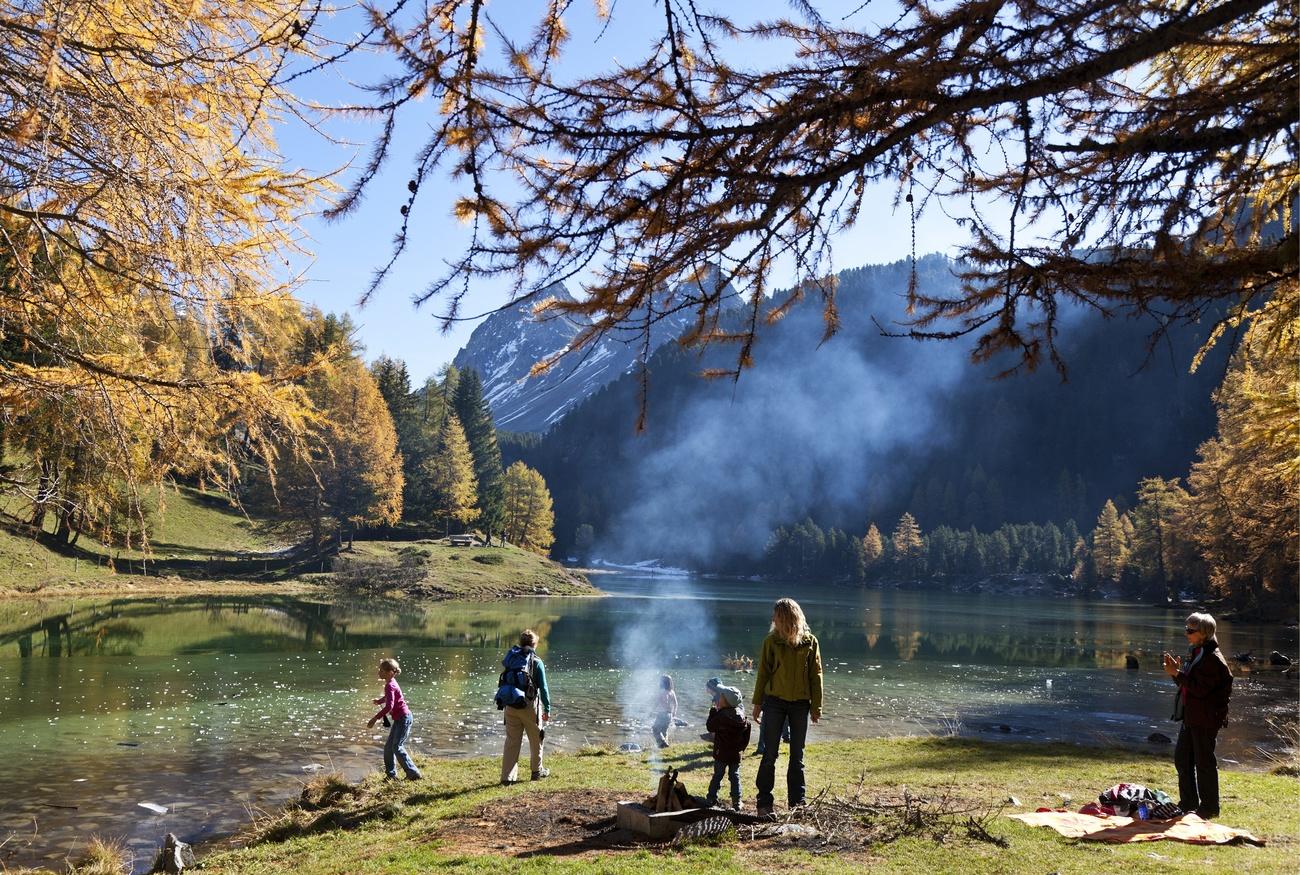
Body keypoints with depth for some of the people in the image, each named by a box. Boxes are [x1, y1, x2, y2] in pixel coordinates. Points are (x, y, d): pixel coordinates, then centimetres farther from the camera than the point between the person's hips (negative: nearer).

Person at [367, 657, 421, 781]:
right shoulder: (391, 683, 8)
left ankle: (413, 774, -4)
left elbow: (389, 706, -31)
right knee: (388, 746, 12)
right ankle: (391, 774, 20)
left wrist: (375, 718, -29)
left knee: (397, 747, -9)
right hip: (399, 719, 10)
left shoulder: (389, 686, -21)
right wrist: (379, 701, 18)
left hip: (403, 718, -10)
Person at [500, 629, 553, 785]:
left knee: (512, 741, 7)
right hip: (529, 706, -4)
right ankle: (537, 771, 27)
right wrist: (547, 709, 0)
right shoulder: (536, 662, -7)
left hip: (510, 706, 4)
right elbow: (543, 687, -7)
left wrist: (504, 705, 15)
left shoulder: (511, 659, 6)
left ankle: (507, 776, 3)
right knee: (536, 740, 15)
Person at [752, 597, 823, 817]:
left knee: (797, 756, 9)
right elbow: (763, 673, 2)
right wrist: (758, 703, 1)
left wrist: (816, 706, 1)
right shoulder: (772, 641, -2)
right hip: (774, 701, -1)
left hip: (800, 704, 1)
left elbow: (815, 675, 3)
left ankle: (797, 803, 17)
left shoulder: (810, 642, -1)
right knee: (769, 754, 1)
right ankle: (764, 804, 7)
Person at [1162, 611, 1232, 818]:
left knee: (1204, 762, -1)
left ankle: (1209, 807, 11)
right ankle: (1188, 802, 24)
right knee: (1182, 757, 13)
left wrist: (1178, 673, -22)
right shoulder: (1194, 653, 13)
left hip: (1205, 719, -10)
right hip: (1190, 716, 10)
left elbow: (1200, 689, -23)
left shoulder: (1212, 659, -17)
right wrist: (1176, 671, 2)